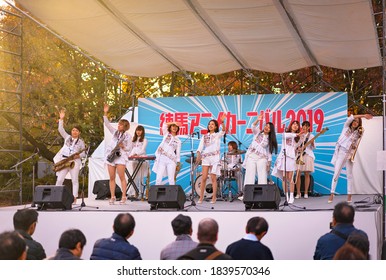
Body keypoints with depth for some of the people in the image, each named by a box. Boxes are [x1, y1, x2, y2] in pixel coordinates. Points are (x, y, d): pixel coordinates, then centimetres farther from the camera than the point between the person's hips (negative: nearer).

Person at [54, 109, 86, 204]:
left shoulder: (81, 142, 10)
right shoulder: (67, 137, 15)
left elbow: (84, 153, 8)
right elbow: (60, 129, 6)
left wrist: (78, 155, -13)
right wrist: (61, 119, -2)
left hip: (75, 161, -1)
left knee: (75, 180, -3)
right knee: (59, 179, -6)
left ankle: (74, 198, -2)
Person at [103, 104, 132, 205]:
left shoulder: (128, 136, 3)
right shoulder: (115, 132, 14)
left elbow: (129, 148, 4)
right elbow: (107, 124, 10)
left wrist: (123, 146, -15)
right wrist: (105, 113, 2)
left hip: (121, 156, -4)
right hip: (110, 155, 4)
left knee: (121, 177, -10)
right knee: (112, 177, 3)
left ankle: (124, 196, -7)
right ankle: (112, 197, 5)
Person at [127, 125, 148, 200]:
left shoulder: (144, 140, 5)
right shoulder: (133, 140, 22)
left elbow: (143, 150, -6)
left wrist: (136, 154, -22)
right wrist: (129, 156, 4)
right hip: (133, 160, 4)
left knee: (140, 177, -9)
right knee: (133, 177, -2)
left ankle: (140, 193, -10)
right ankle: (133, 193, -5)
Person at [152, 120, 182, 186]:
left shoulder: (178, 141, 14)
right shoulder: (166, 134, 15)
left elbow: (178, 153, 10)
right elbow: (164, 125, -1)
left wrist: (178, 164, 4)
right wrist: (174, 123, 6)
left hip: (171, 160, 0)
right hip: (162, 159, 0)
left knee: (171, 179, -6)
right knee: (158, 179, -7)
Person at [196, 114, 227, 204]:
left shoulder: (217, 135, 9)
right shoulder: (204, 137, 16)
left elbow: (223, 130, -12)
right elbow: (200, 147, 7)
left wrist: (223, 122, -31)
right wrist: (198, 156, -11)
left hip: (214, 157, -2)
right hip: (205, 157, 2)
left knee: (213, 178, -3)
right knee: (203, 178, -3)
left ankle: (214, 197, 1)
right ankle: (201, 197, -1)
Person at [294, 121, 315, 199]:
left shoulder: (311, 136, 9)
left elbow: (313, 148, 7)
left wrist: (312, 143, -13)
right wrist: (297, 148, -8)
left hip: (308, 155, -1)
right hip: (299, 155, 1)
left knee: (307, 174, -1)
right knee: (298, 174, -7)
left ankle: (306, 193, 4)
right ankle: (298, 193, -3)